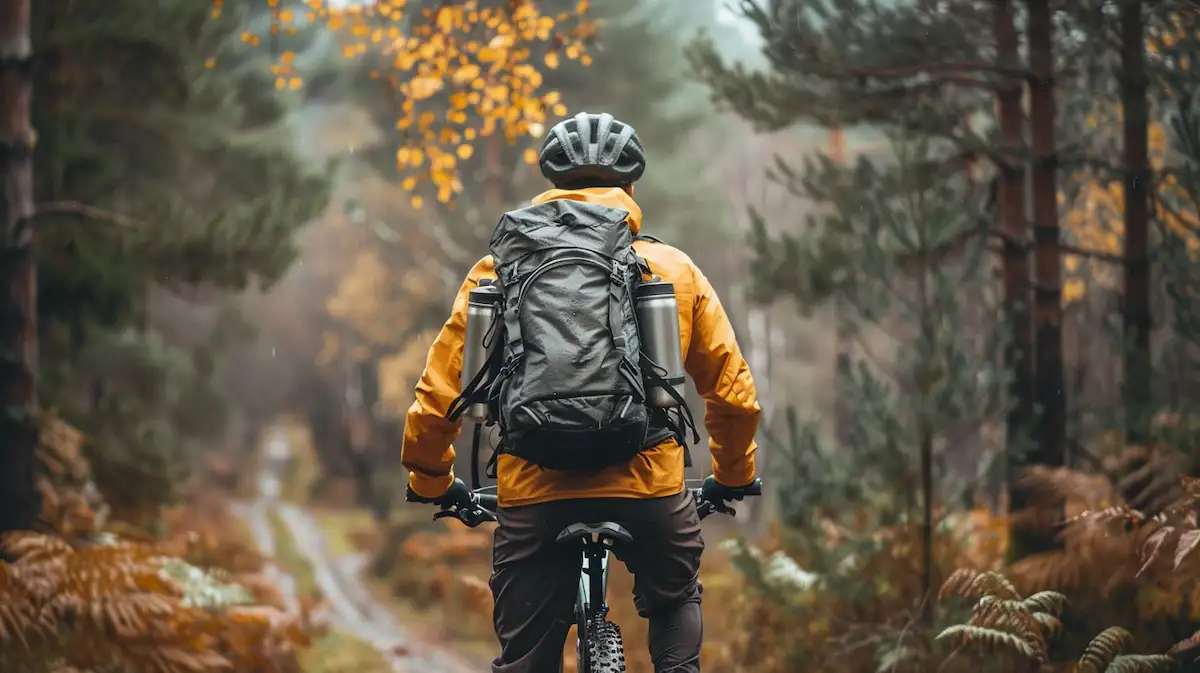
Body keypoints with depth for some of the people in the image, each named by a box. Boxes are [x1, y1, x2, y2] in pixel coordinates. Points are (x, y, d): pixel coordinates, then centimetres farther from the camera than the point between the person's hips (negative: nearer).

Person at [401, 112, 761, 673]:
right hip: (650, 489, 0)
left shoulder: (499, 269, 8)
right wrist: (732, 477, 26)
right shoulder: (675, 270, 10)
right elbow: (733, 391, 10)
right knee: (675, 602, 30)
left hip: (535, 497, 0)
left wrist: (430, 480, 22)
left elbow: (438, 393, 5)